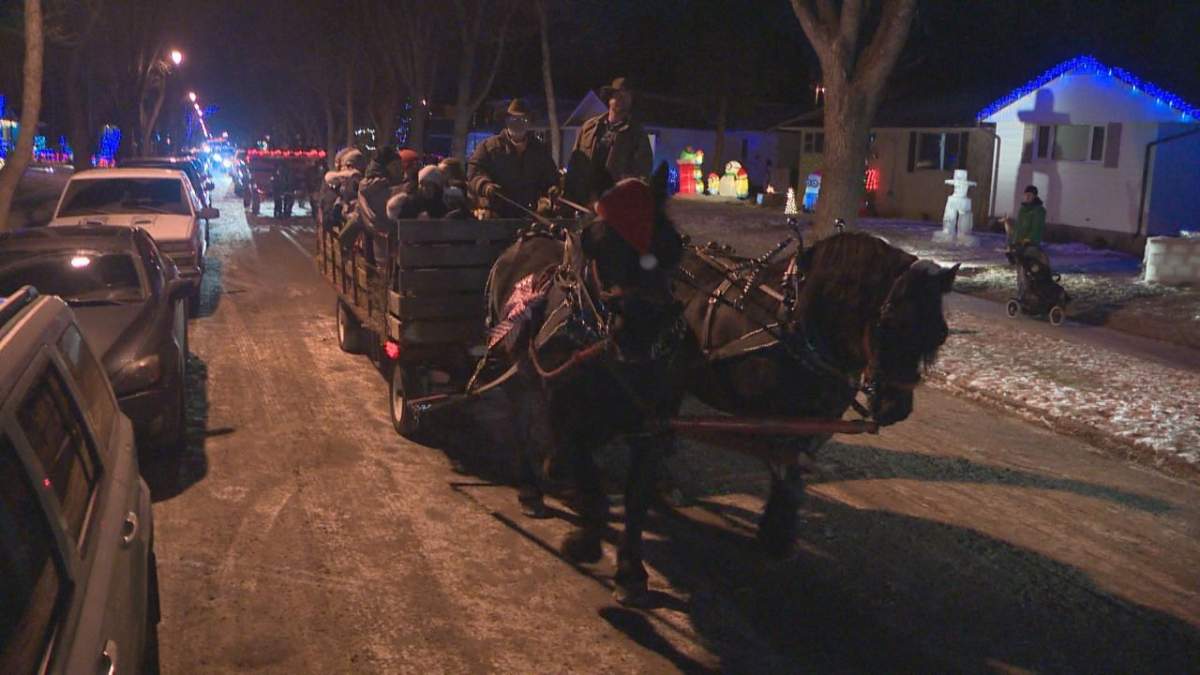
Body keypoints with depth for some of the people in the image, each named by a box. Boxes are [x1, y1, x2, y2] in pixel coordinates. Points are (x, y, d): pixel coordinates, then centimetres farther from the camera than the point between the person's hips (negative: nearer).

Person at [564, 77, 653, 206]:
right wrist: (569, 196, 7)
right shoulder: (589, 126, 14)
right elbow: (575, 163, 15)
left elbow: (642, 173, 1)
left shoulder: (637, 134, 8)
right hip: (585, 199, 2)